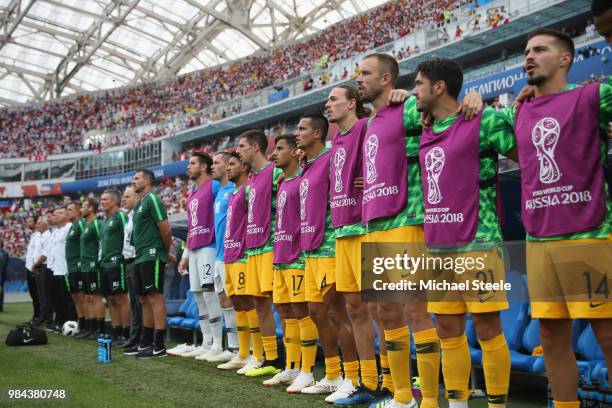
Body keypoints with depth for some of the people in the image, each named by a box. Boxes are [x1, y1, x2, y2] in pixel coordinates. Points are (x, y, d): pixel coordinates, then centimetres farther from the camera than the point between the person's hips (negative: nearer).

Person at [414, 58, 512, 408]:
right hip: (437, 248, 7)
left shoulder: (484, 122, -7)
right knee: (448, 331, 10)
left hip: (477, 244, -7)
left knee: (487, 330, 0)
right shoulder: (425, 134, 14)